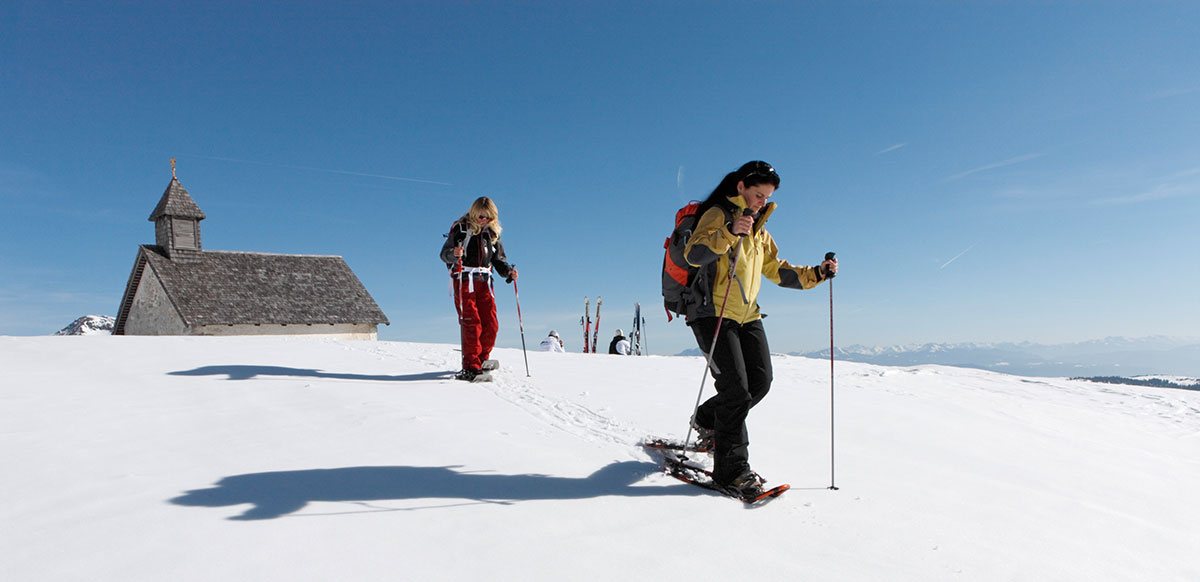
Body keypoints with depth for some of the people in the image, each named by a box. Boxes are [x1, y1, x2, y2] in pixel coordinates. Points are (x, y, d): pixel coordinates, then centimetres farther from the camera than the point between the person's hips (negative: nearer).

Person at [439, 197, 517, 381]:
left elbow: (498, 259, 16)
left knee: (491, 324, -3)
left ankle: (481, 359, 16)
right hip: (464, 280, -4)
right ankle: (470, 367, -9)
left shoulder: (493, 233, 13)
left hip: (484, 282, 5)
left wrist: (508, 271, -3)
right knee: (471, 324, -12)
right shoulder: (460, 229, -1)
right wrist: (454, 253, -25)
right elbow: (444, 253, -3)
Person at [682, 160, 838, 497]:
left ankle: (707, 419, 25)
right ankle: (731, 468, -6)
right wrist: (730, 231, -35)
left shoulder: (759, 232, 21)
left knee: (760, 382, 0)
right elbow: (694, 255, -21)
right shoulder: (717, 215, -5)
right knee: (736, 387, -14)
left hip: (747, 316, 8)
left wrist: (816, 274, 6)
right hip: (713, 314, -8)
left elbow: (778, 271, 20)